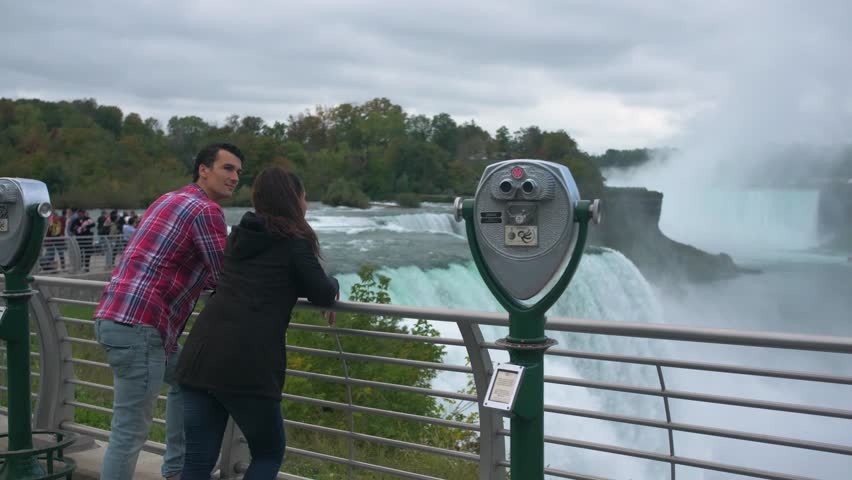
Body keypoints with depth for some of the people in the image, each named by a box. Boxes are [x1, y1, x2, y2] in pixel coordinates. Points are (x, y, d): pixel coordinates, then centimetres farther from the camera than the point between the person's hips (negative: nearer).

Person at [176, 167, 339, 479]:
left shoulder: (238, 236, 21)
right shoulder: (295, 242, 0)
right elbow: (323, 295, 5)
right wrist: (333, 283, 27)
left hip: (200, 356, 6)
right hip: (248, 367, -6)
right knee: (269, 454, 14)